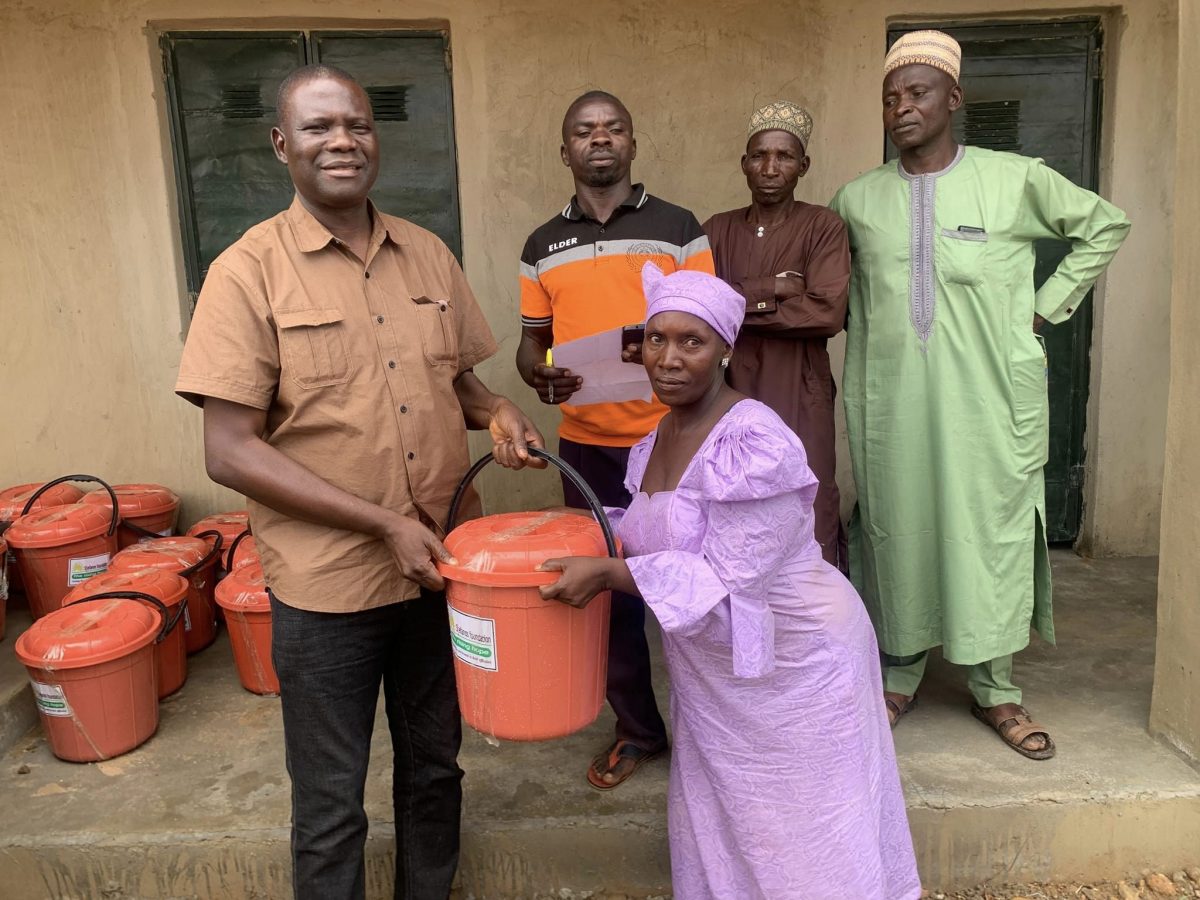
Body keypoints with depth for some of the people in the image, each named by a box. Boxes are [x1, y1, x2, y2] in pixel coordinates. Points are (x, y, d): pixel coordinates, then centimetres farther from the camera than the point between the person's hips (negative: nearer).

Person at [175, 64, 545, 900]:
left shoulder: (428, 254, 3)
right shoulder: (249, 272, -10)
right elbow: (230, 452, -14)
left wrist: (495, 411, -7)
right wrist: (383, 524, -19)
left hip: (441, 565, 5)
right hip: (328, 583, -4)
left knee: (435, 768, 22)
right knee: (331, 806, 13)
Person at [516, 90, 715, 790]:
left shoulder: (678, 227, 2)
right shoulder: (543, 246, 10)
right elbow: (532, 339, 12)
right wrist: (538, 374, -12)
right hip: (587, 443, 3)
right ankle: (638, 727, 28)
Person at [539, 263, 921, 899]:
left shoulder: (753, 444, -25)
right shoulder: (659, 436, 0)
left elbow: (726, 581, -27)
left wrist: (607, 573, -27)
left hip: (793, 663, -7)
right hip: (713, 673, 8)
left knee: (804, 848, 11)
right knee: (720, 836, 22)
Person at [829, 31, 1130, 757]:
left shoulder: (1016, 179, -1)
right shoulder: (858, 199, 4)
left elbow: (1105, 225, 11)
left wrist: (1046, 307, 4)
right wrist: (875, 328, 8)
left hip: (989, 397, -1)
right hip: (892, 403, 2)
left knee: (993, 533, 5)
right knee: (897, 532, 9)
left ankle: (996, 690, 22)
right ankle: (900, 676, 27)